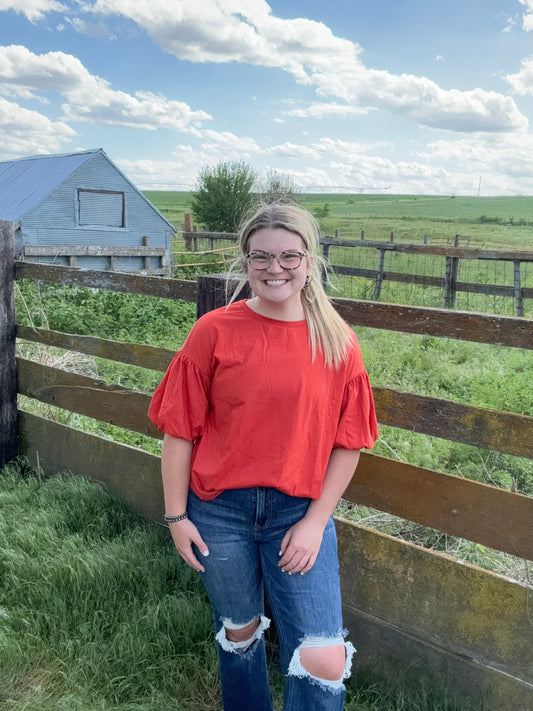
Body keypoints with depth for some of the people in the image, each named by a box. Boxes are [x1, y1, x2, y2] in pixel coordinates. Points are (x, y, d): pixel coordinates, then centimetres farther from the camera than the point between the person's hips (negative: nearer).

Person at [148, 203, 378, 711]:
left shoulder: (337, 342, -5)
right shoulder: (215, 332, -8)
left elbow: (348, 442, -1)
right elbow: (180, 429, -5)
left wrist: (315, 522, -5)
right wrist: (176, 516, -4)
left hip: (300, 513, 0)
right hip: (219, 511, 0)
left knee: (323, 663, -4)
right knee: (238, 631, 22)